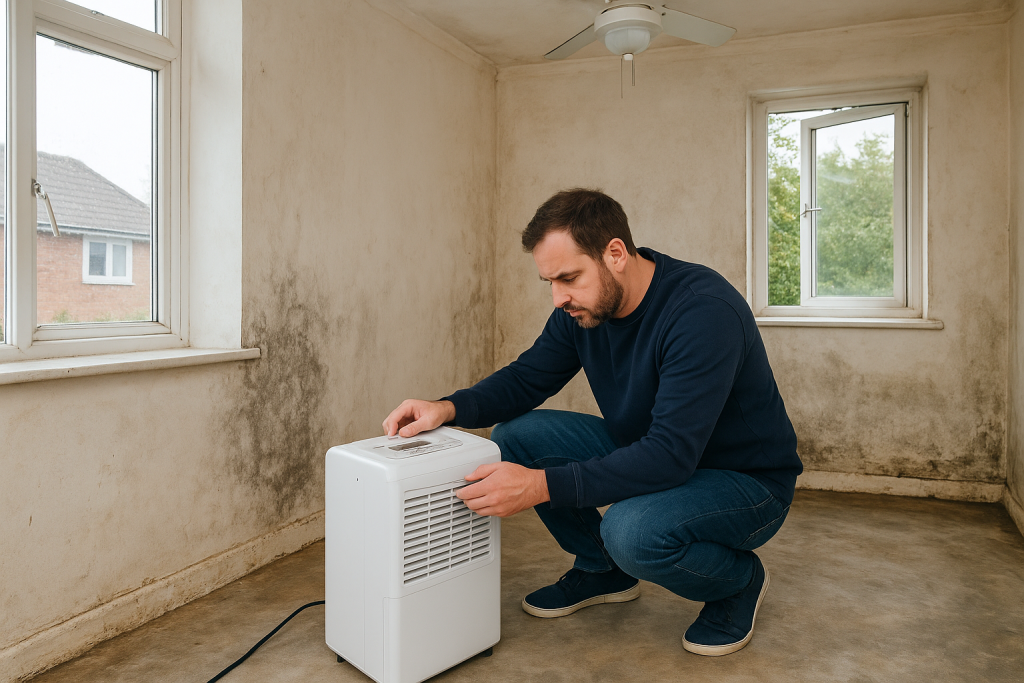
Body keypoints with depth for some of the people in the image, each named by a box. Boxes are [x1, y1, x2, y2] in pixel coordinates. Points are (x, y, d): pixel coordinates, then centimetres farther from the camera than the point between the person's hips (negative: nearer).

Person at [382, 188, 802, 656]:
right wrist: (449, 408, -17)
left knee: (633, 529, -37)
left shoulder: (704, 310, -31)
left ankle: (740, 578, -1)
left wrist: (542, 486, -40)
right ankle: (601, 569, 14)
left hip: (747, 477, -6)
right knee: (515, 437, -6)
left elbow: (672, 455, -36)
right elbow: (527, 377, 2)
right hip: (647, 453, 7)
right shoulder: (581, 308, -8)